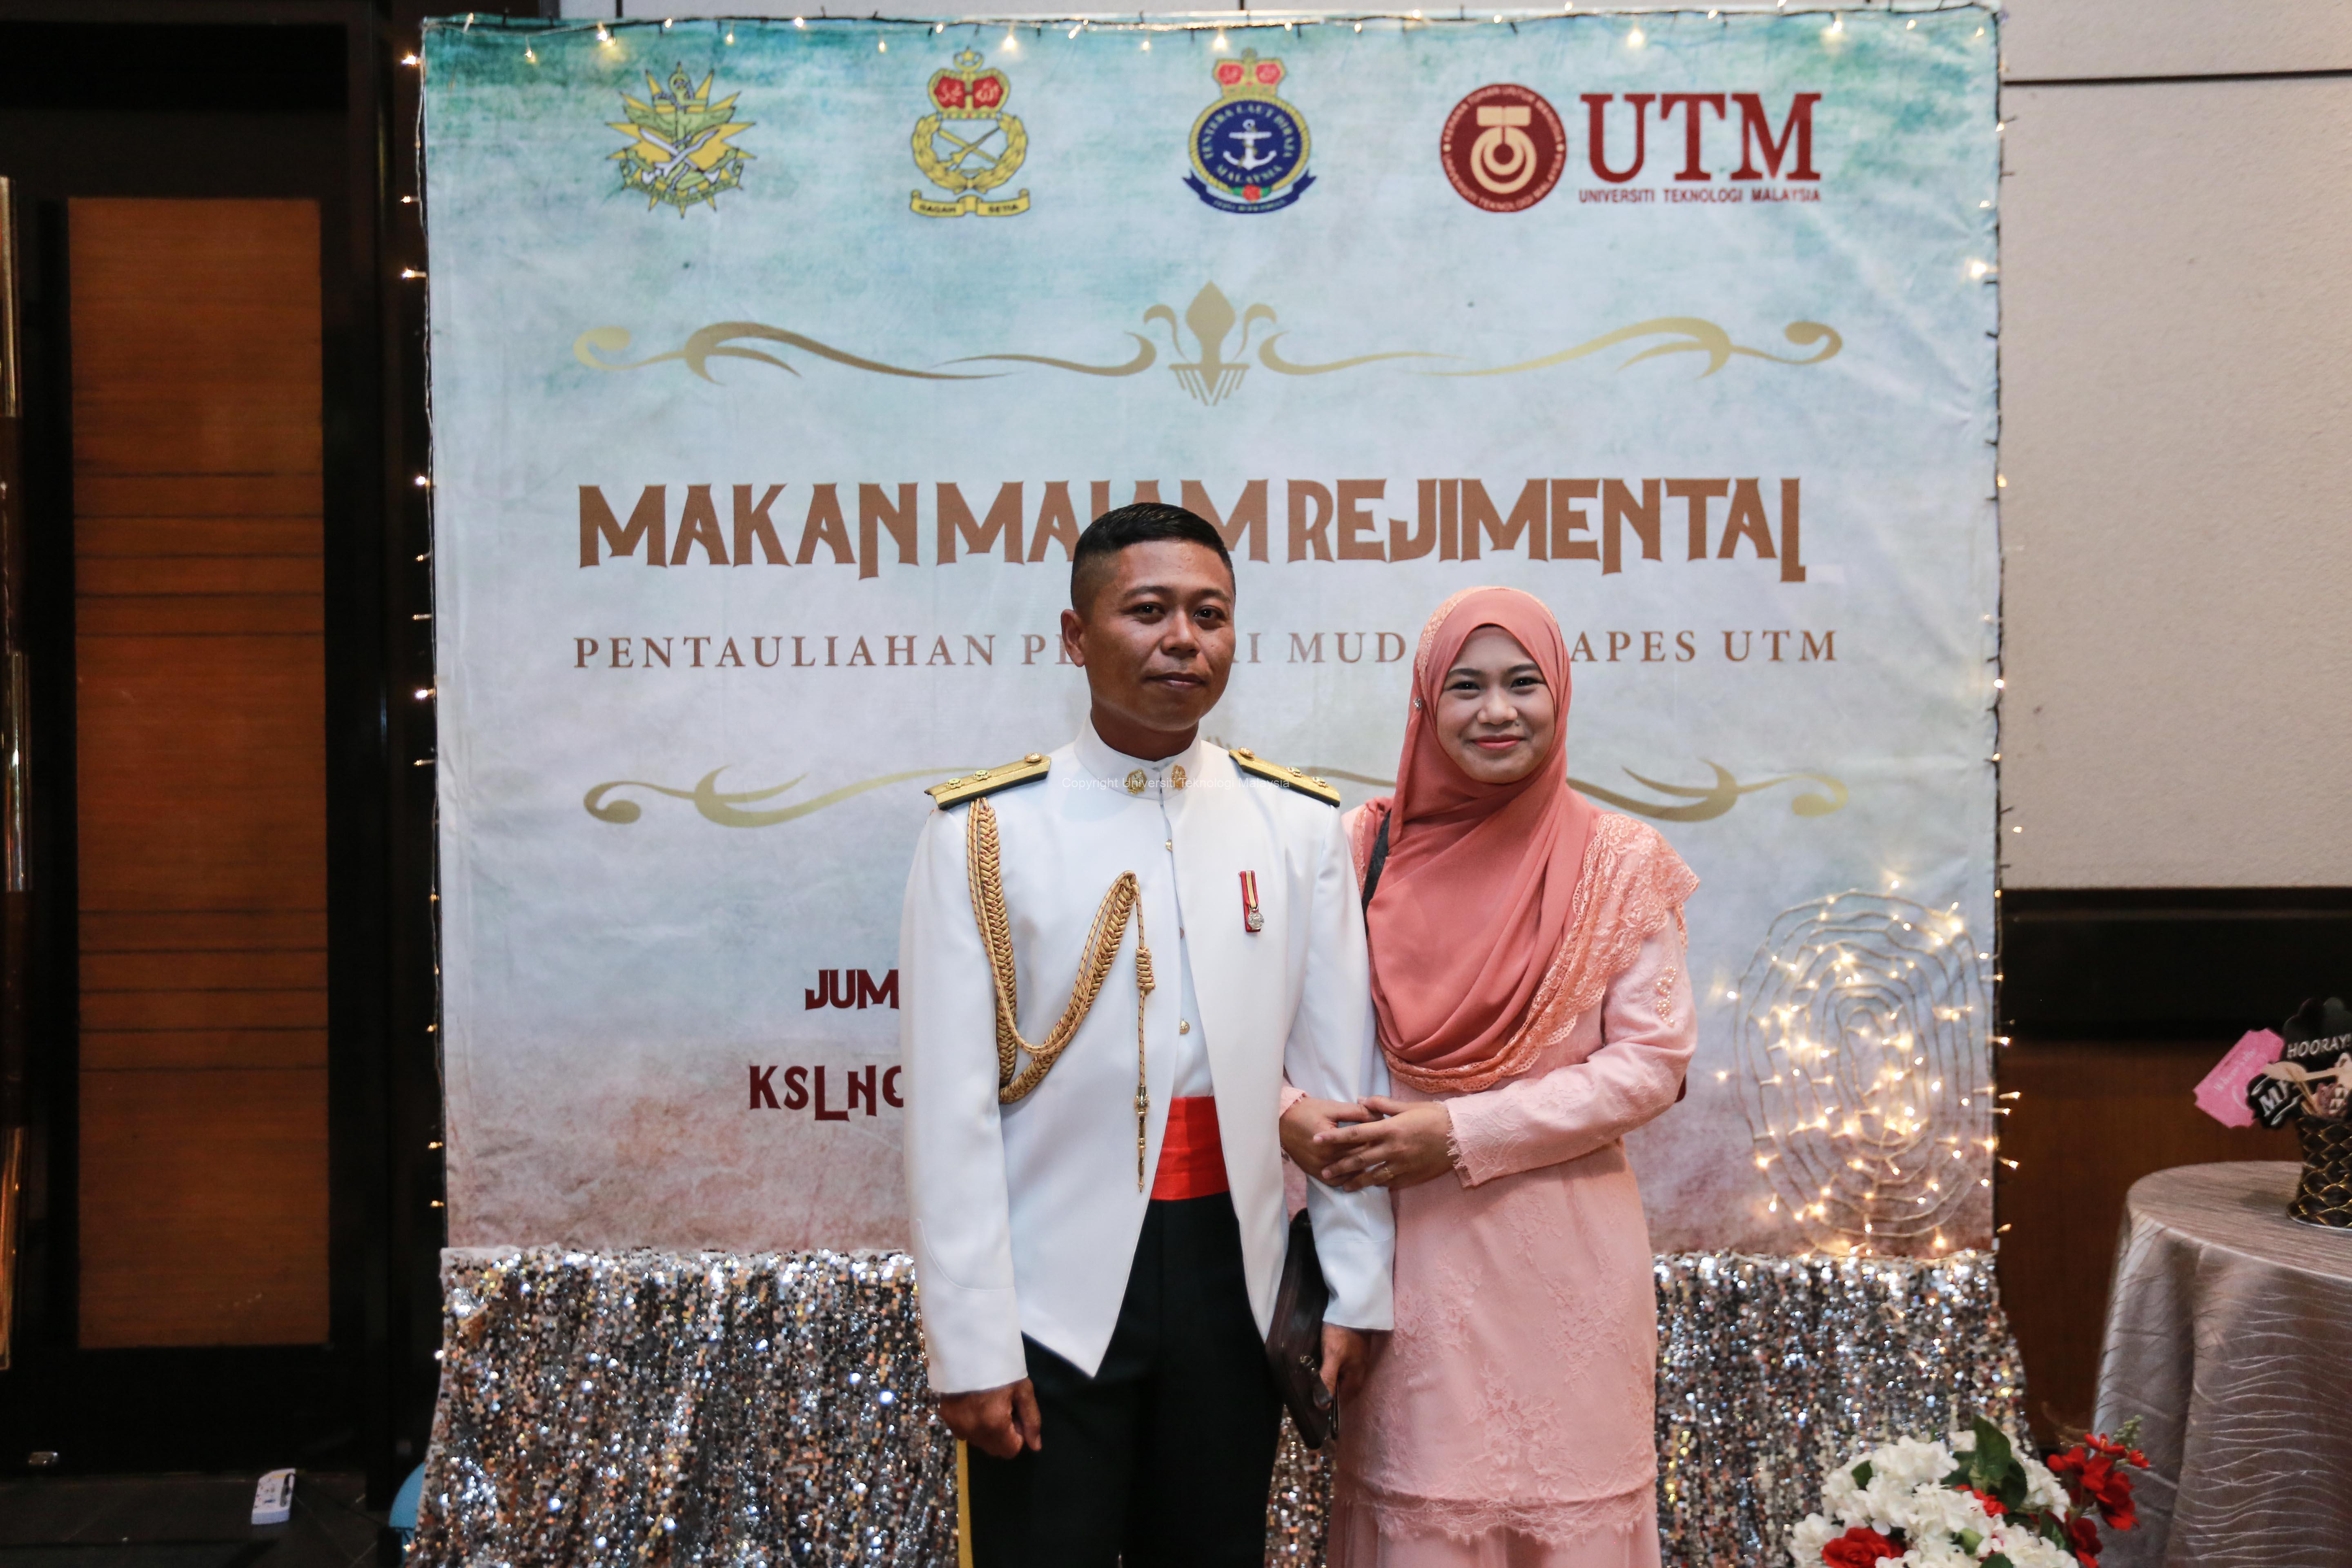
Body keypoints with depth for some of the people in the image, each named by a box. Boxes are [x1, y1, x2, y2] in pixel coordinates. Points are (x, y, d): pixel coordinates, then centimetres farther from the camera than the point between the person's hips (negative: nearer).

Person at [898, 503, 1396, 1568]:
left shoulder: (1299, 826, 3)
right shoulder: (985, 831, -5)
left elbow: (1342, 1076, 5)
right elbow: (950, 1108, -8)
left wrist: (1356, 1289, 3)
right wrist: (970, 1345, -10)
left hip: (1233, 1280, 3)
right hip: (1053, 1291, -2)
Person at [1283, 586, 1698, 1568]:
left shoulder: (1620, 862, 0)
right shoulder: (1367, 848, 3)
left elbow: (1653, 1062, -4)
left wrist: (1465, 1135, -12)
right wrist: (1290, 1112, -15)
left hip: (1564, 1255, 0)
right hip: (1409, 1253, 1)